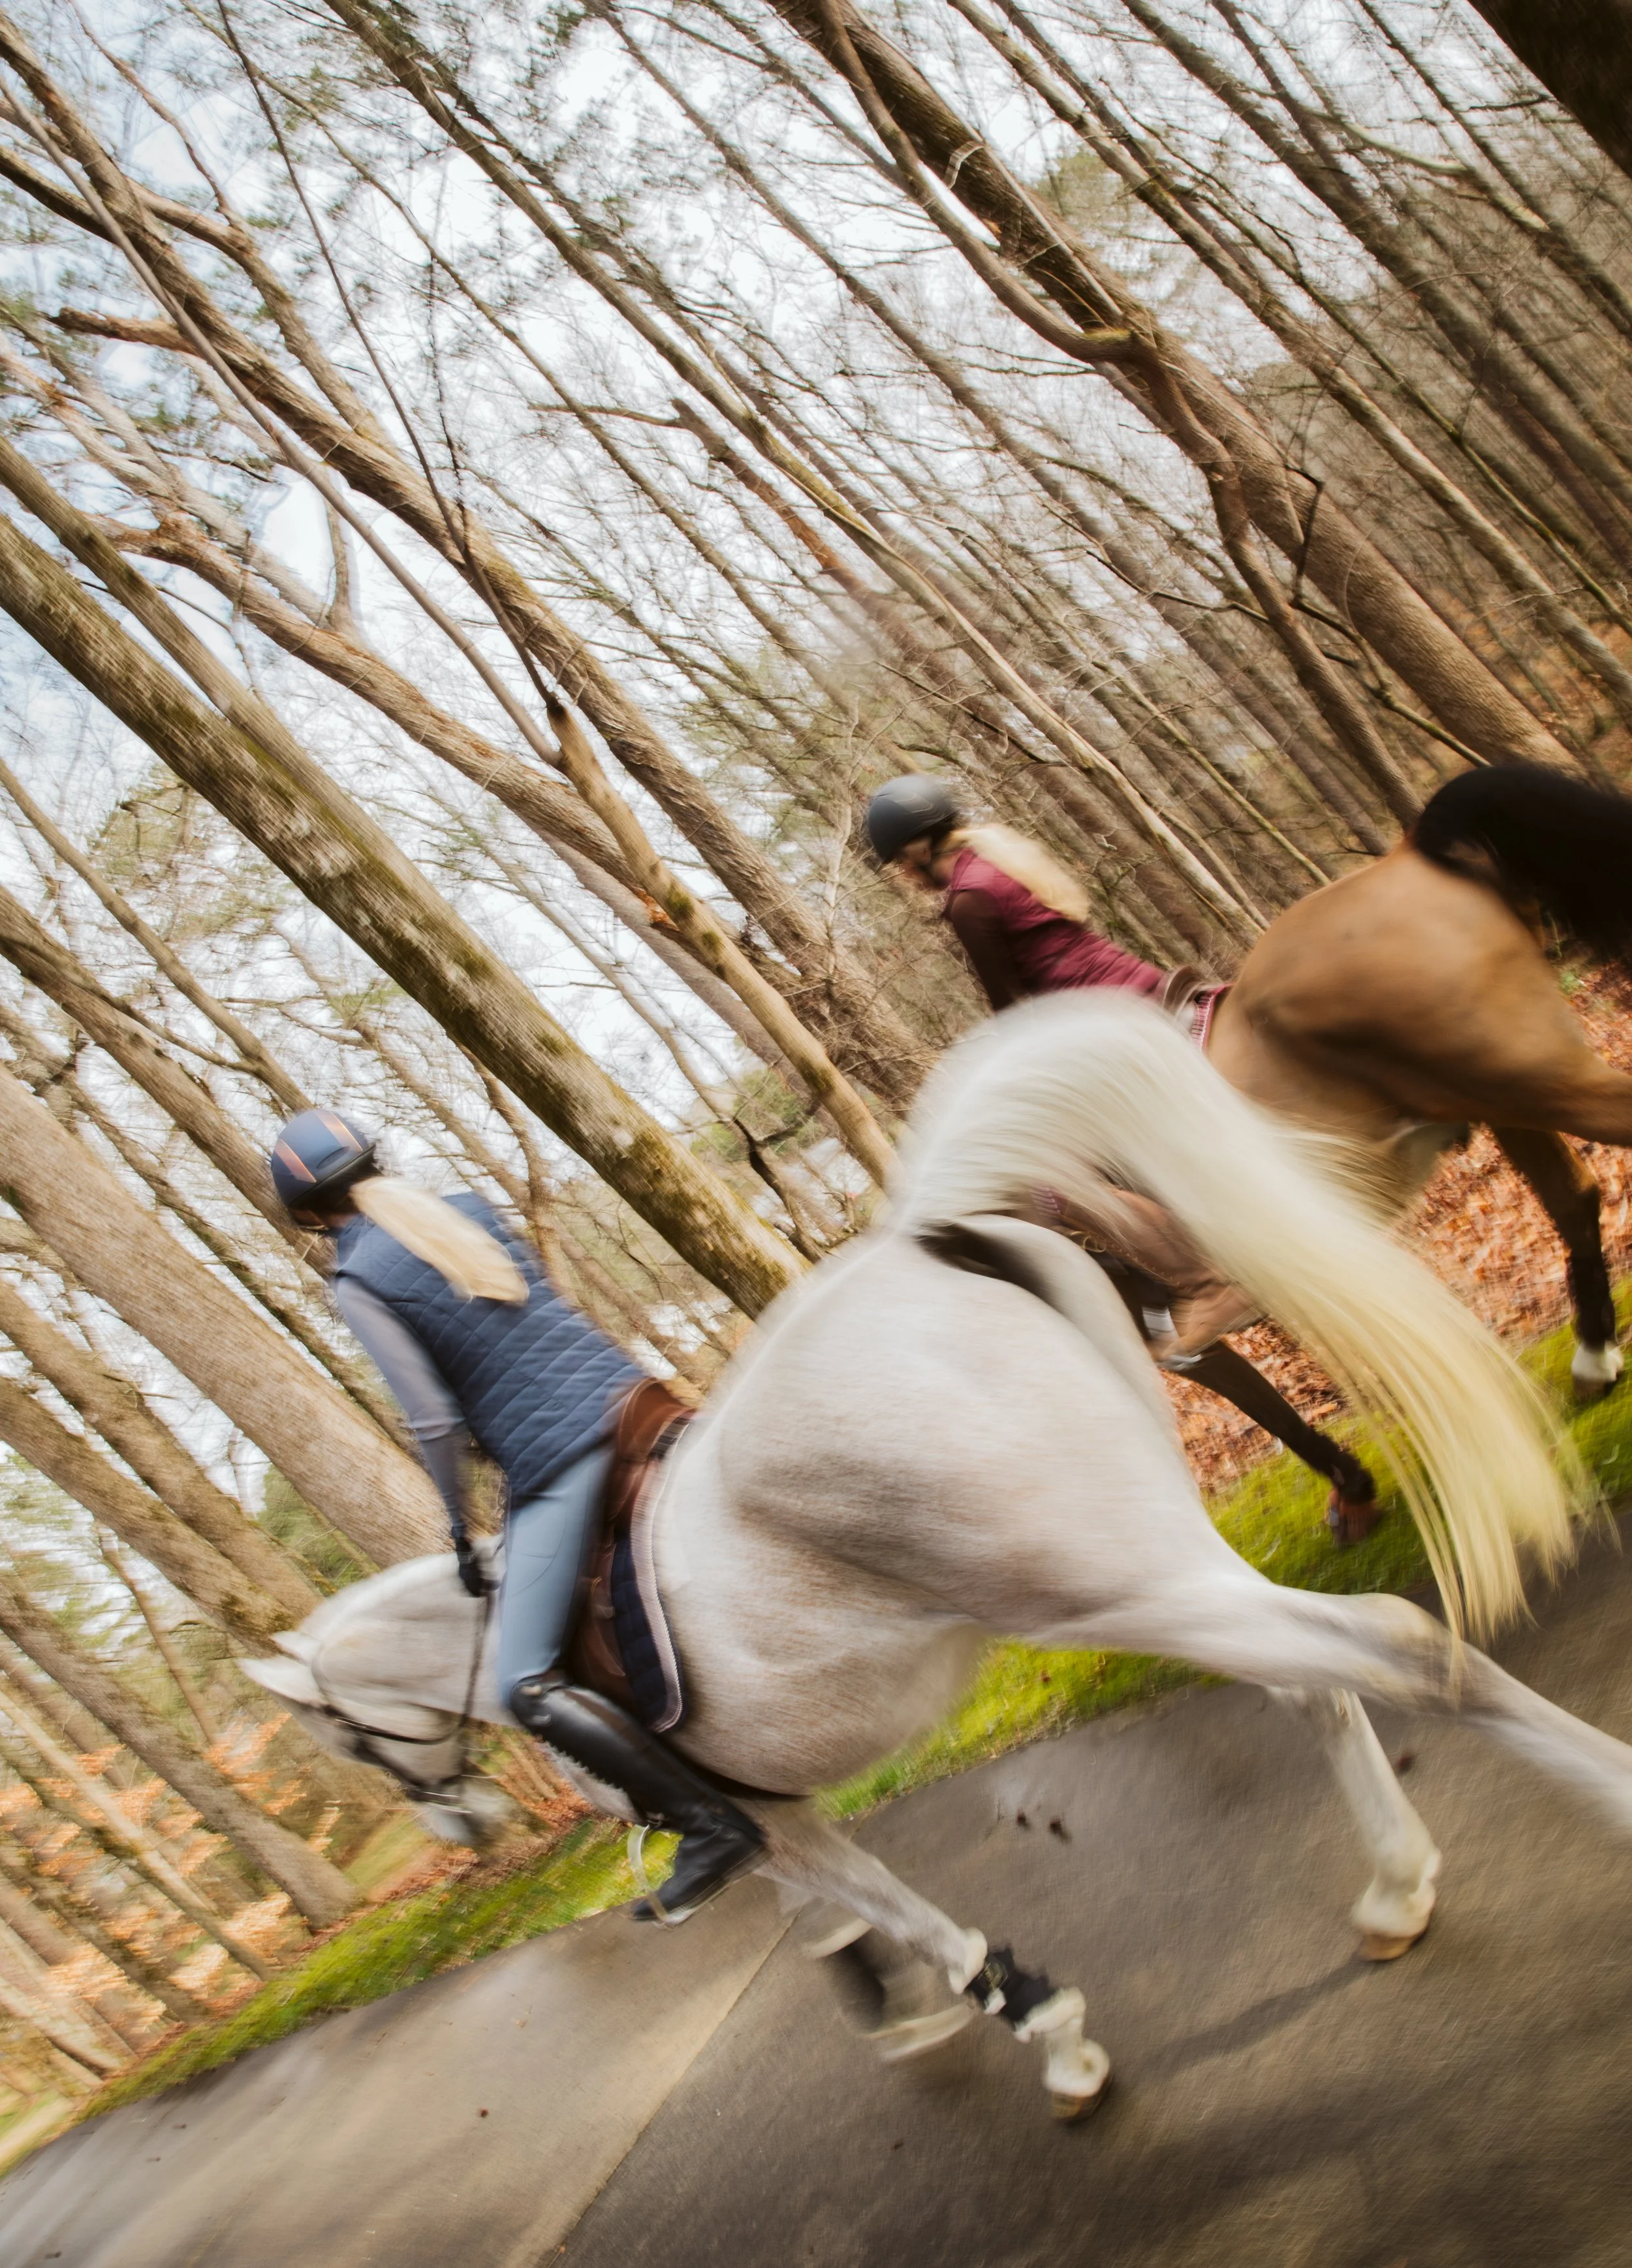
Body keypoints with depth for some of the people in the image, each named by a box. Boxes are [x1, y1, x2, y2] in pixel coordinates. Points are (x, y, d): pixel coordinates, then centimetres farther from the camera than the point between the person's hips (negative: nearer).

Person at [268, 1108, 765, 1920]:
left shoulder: (359, 1282, -4)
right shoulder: (466, 1208, 14)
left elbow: (435, 1420, -8)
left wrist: (461, 1530, 5)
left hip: (551, 1463, -8)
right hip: (622, 1393, 8)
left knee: (528, 1688, -7)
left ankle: (715, 1825, -10)